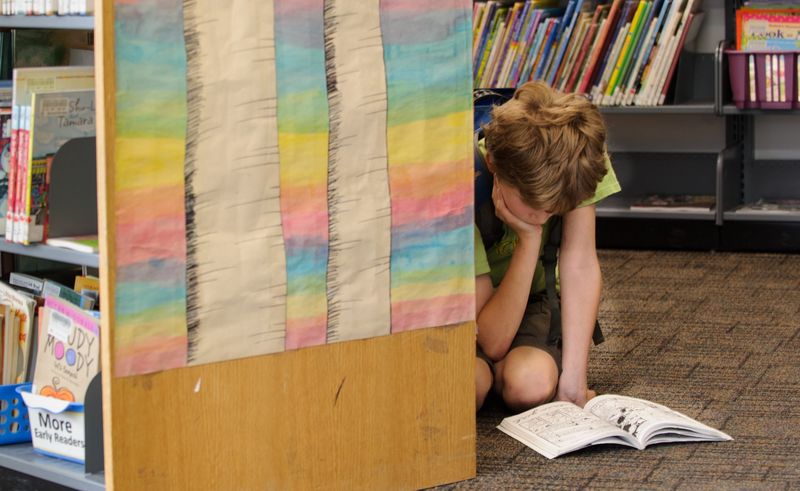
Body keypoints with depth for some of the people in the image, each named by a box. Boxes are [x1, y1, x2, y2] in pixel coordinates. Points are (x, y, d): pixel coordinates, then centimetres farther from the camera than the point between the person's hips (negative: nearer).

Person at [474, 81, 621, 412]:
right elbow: (493, 342, -29)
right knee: (470, 384, -35)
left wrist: (573, 382, -28)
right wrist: (529, 239, -35)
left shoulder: (578, 154, -24)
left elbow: (581, 265, -22)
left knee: (533, 385, -30)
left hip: (523, 298, 3)